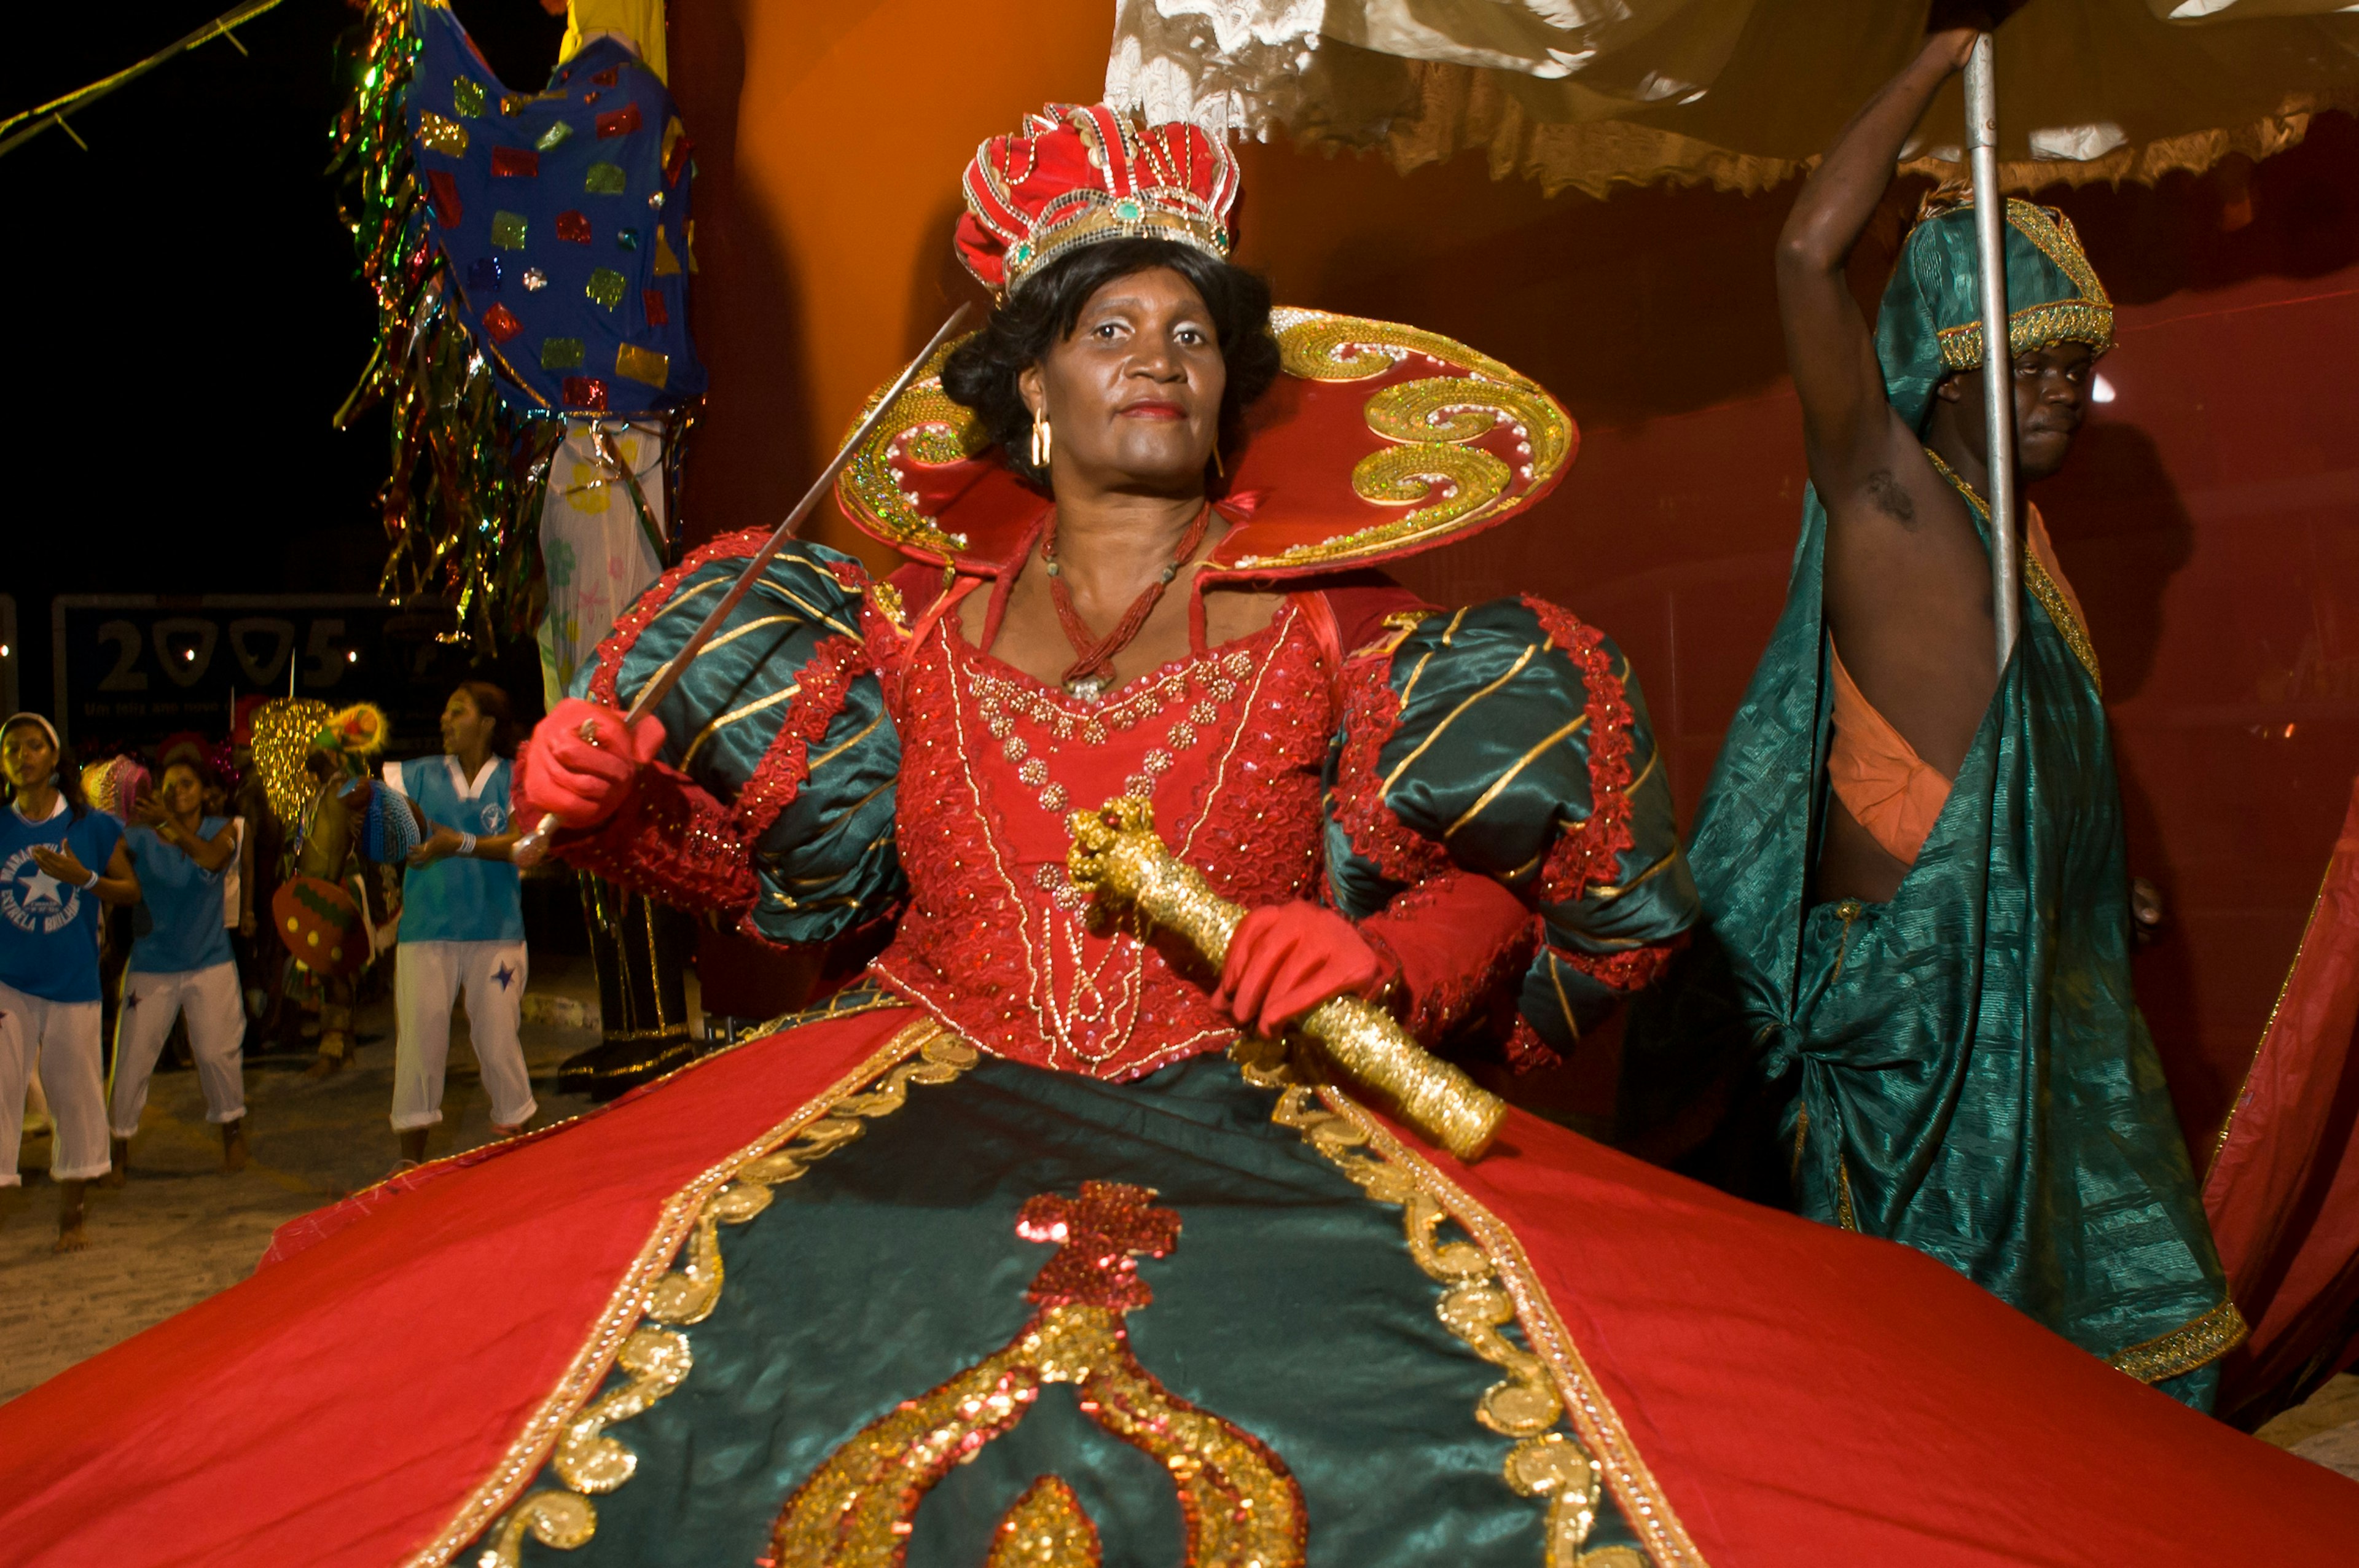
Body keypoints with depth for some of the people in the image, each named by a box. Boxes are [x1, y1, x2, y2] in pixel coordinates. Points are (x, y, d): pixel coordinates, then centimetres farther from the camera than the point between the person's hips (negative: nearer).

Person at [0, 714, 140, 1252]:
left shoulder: (93, 826, 0)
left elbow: (132, 890, 2)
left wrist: (83, 878, -13)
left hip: (73, 985, 0)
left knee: (75, 1096, 8)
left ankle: (71, 1216, 22)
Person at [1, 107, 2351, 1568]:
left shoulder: (1336, 638, 6)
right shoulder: (910, 633, 10)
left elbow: (1516, 887, 6)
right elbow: (792, 864, 15)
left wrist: (1390, 955, -13)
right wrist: (624, 803, 0)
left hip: (1269, 1122, 0)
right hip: (928, 1106, 1)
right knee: (712, 1362, -18)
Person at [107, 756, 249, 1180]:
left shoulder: (221, 830, 0)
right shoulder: (140, 839, -2)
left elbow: (213, 859, -23)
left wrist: (170, 822, -37)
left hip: (209, 963, 0)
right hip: (151, 965, 0)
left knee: (217, 1050, -3)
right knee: (132, 1058, -2)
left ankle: (232, 1129, 18)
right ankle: (121, 1144, 13)